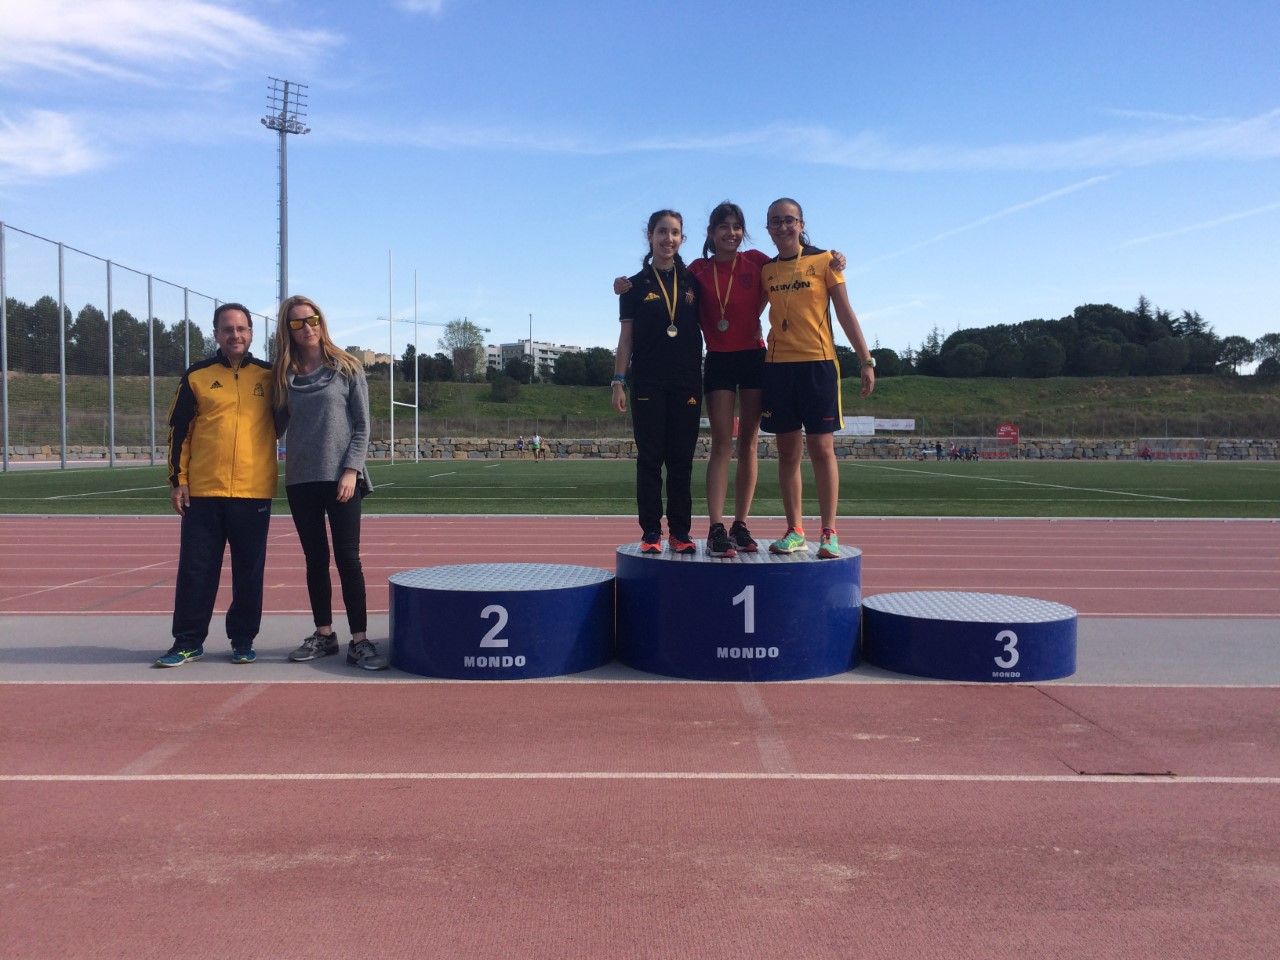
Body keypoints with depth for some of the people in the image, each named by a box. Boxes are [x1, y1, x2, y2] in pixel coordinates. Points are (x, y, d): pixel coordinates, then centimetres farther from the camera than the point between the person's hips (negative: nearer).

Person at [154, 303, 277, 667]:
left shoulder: (268, 375, 6)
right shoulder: (197, 375, 5)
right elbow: (179, 430, 6)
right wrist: (177, 479, 1)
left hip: (254, 491, 0)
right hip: (203, 491, 0)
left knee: (249, 571, 7)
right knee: (196, 569, 4)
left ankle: (243, 640, 19)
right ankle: (188, 642, 15)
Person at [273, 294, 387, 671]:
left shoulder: (347, 368, 0)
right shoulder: (284, 375, 10)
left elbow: (362, 425, -2)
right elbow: (276, 426, 16)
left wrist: (351, 470, -11)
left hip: (340, 479, -4)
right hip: (300, 481, 4)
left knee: (347, 559, -5)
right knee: (315, 560, 9)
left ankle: (359, 641, -2)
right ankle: (323, 635, 19)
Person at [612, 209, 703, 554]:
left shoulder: (692, 281, 10)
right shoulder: (636, 285, 6)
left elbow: (706, 325, 14)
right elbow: (626, 337, 5)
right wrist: (619, 381, -3)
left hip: (687, 383, 2)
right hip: (647, 383, -1)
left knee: (682, 459, 3)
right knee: (650, 458, 0)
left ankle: (680, 532, 8)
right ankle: (651, 532, 3)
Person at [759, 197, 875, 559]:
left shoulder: (824, 261, 3)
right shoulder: (765, 270, 12)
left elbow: (845, 312, 2)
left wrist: (866, 359, -3)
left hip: (818, 364, -3)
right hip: (777, 366, 3)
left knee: (821, 448, -4)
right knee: (787, 451, 5)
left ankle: (829, 532, 2)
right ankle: (794, 531, 13)